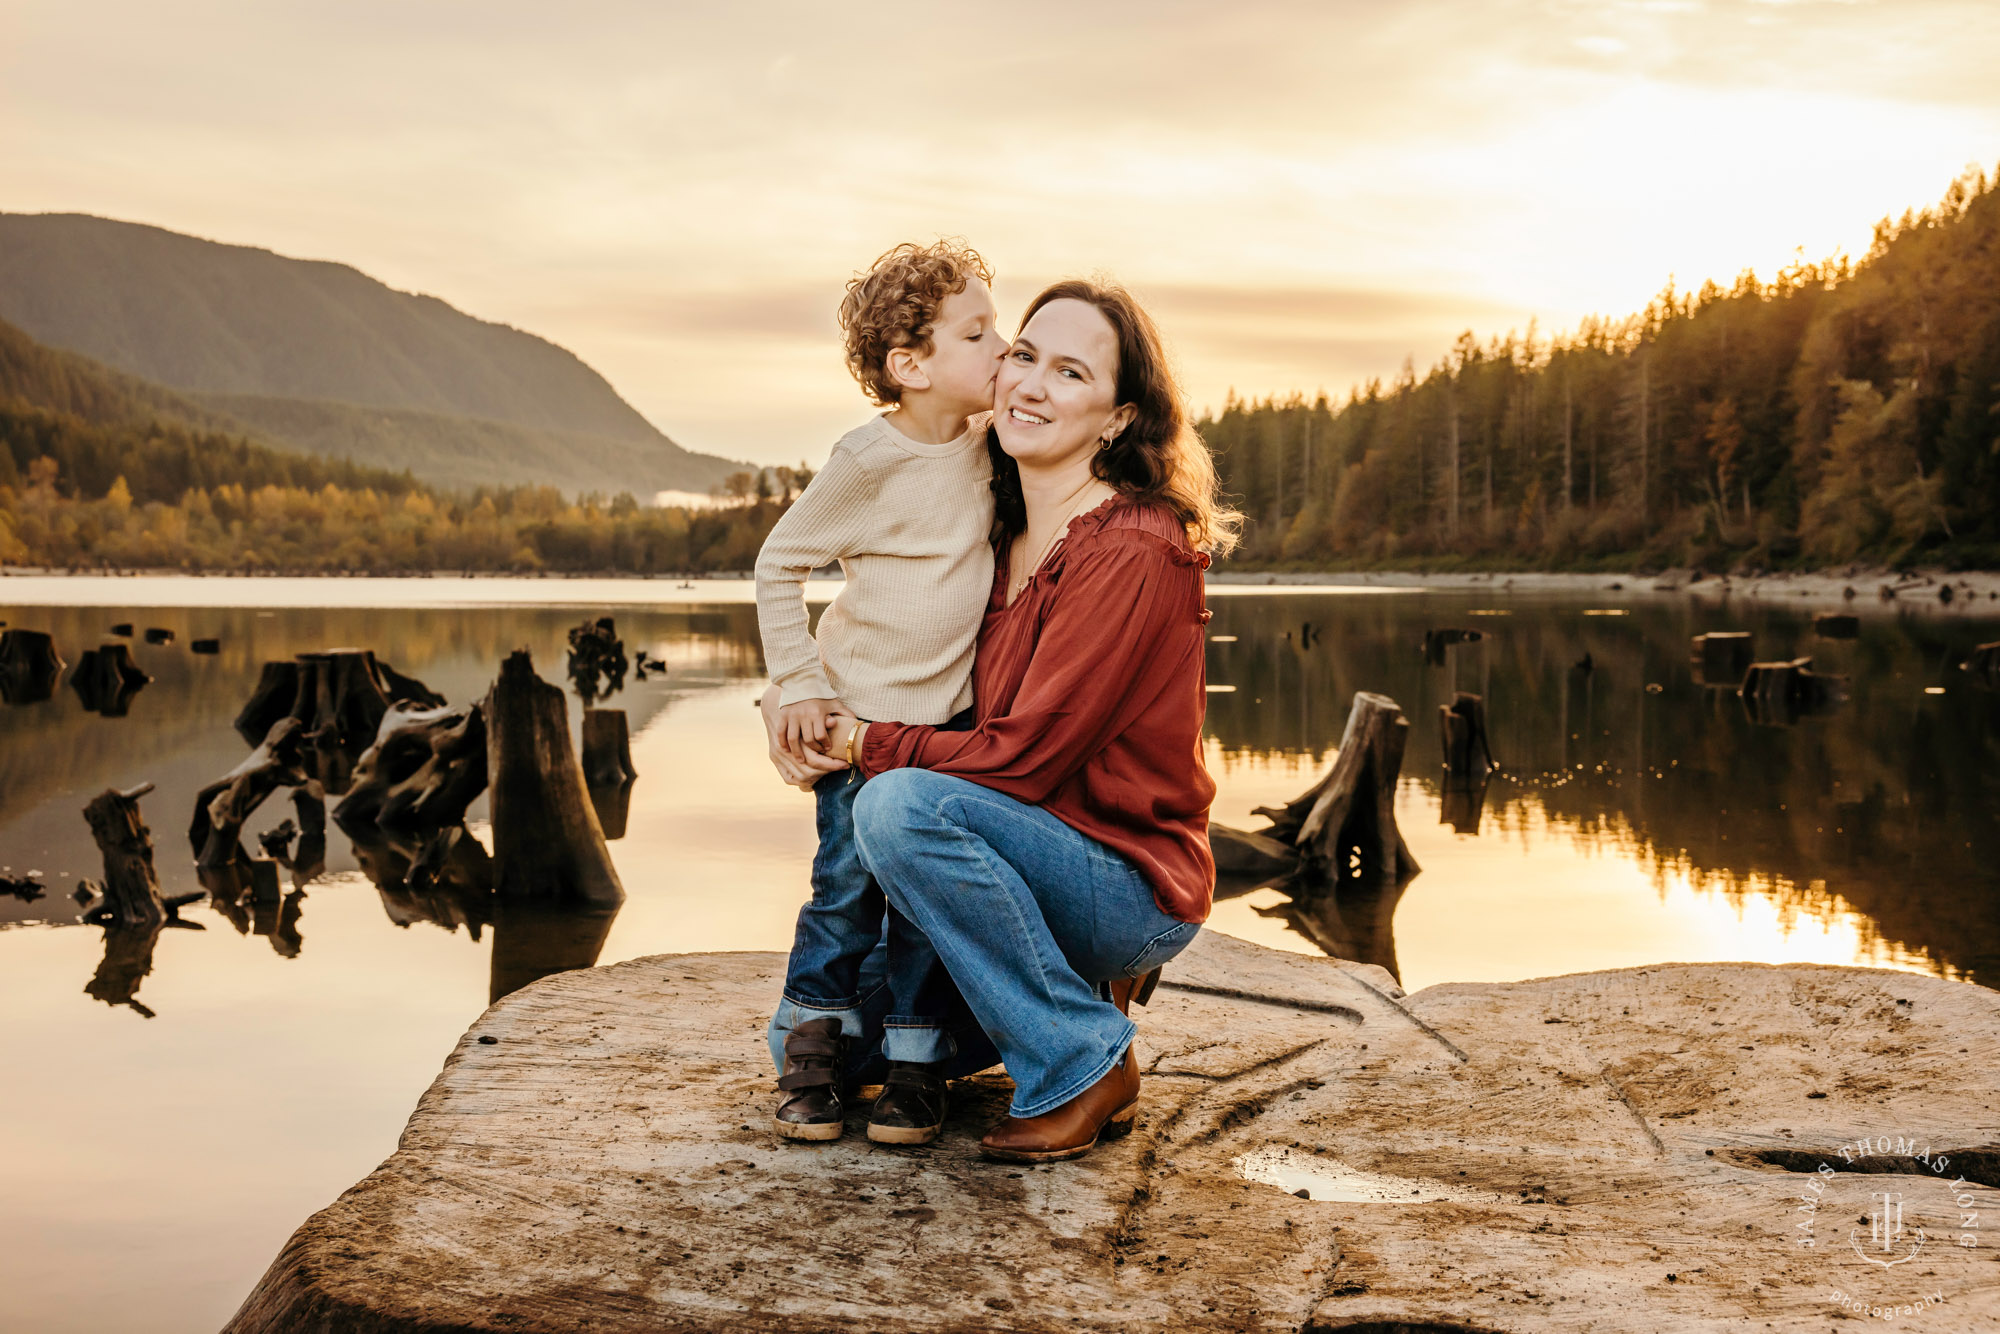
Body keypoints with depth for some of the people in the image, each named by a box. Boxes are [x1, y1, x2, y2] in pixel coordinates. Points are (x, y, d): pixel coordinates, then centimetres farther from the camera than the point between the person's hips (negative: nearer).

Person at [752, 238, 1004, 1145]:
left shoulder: (980, 441, -1)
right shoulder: (870, 460, -18)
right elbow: (778, 564, -10)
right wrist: (797, 686, -12)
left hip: (949, 712, 4)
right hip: (859, 710, -4)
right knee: (846, 888, 0)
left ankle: (915, 1065, 14)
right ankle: (810, 1048, 17)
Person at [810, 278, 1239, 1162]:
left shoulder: (1133, 553, -19)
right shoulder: (1012, 540, 7)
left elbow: (1023, 756, -22)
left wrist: (870, 744, -11)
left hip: (1139, 886, -9)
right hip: (1049, 856, 9)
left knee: (899, 806, -30)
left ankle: (1084, 1065, -15)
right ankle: (1079, 989, 17)